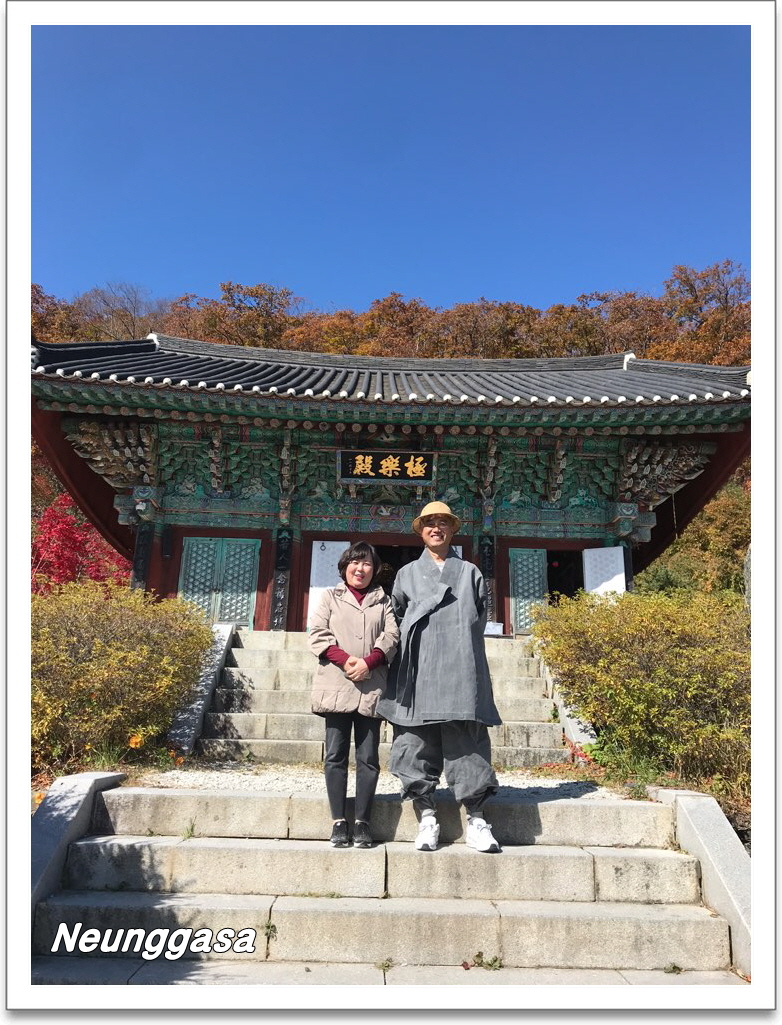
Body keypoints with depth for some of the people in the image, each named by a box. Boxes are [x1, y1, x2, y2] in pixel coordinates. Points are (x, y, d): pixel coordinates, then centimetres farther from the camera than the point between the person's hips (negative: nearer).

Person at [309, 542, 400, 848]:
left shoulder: (383, 601, 16)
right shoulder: (330, 597, 15)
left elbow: (391, 635, 3)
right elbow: (317, 634, 3)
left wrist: (368, 662, -13)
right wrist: (344, 660, -12)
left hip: (371, 687, 1)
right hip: (336, 685, 0)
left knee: (368, 758, 1)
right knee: (336, 755, 0)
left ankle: (362, 823, 8)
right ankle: (339, 821, 7)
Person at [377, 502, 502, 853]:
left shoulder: (470, 572, 18)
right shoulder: (407, 574, 19)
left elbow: (481, 614, 16)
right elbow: (396, 617, 17)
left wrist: (463, 645, 6)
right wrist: (408, 648, 5)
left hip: (460, 669, 0)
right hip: (419, 671, 1)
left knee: (466, 739, -5)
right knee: (418, 741, -3)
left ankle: (475, 819, 1)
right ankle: (426, 818, 4)